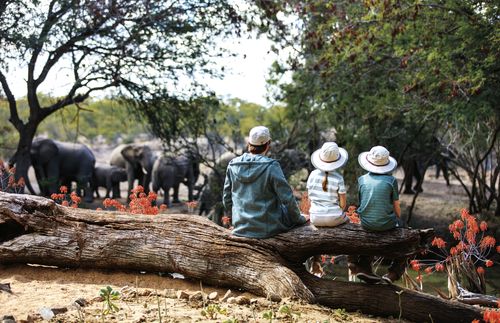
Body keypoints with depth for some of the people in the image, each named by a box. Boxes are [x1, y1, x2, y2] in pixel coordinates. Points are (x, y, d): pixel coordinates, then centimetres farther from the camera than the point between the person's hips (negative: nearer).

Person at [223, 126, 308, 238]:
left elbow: (226, 199, 6)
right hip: (268, 228, -5)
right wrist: (299, 218, 3)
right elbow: (287, 199, -14)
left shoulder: (233, 165, -1)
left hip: (240, 228, 5)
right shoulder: (271, 166, -16)